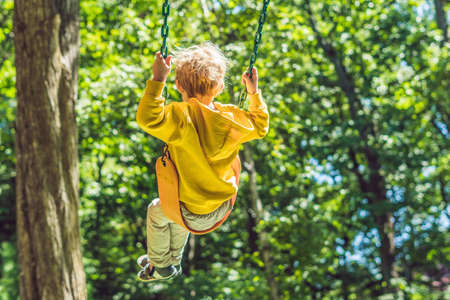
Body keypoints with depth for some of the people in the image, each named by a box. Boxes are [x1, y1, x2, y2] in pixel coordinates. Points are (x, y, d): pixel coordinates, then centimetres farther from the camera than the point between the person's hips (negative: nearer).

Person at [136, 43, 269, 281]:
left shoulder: (182, 117, -30)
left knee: (156, 210, 28)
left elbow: (147, 119, -37)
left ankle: (159, 265, 44)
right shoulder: (233, 118, -12)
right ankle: (173, 261, 55)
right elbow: (260, 127, 7)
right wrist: (254, 93, 10)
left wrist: (158, 80, -35)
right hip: (224, 207, 6)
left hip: (195, 215, -6)